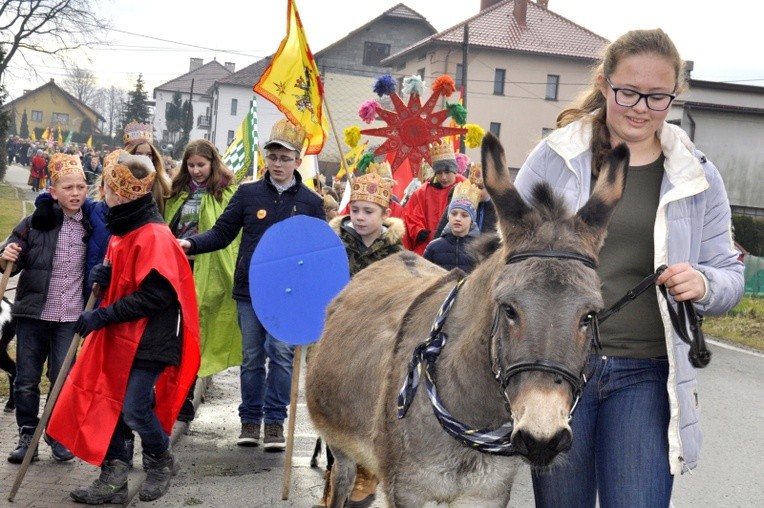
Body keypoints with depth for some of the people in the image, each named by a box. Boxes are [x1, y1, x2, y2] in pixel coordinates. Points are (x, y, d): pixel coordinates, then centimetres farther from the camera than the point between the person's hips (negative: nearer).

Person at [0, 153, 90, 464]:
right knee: (26, 379, 6)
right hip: (32, 313, 0)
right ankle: (27, 435, 20)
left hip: (70, 317, 0)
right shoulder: (35, 223, -5)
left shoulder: (92, 226, -1)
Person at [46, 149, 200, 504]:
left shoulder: (153, 235, -19)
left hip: (147, 340, -9)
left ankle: (161, 461, 22)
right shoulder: (123, 228, 12)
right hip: (118, 337, 9)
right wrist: (106, 276, 1)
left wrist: (103, 316, -21)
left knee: (134, 409, -6)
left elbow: (155, 293, -24)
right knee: (106, 404, 7)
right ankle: (113, 481, 16)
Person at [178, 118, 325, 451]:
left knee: (282, 354, -6)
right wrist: (191, 244, -13)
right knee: (252, 357, 9)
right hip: (249, 290, 1)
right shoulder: (248, 194, 4)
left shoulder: (311, 202, 4)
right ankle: (250, 418, 20)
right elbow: (222, 233, 4)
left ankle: (275, 420, 6)